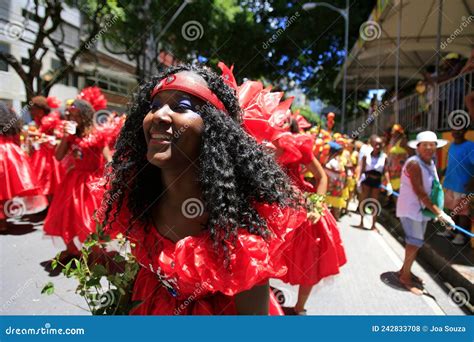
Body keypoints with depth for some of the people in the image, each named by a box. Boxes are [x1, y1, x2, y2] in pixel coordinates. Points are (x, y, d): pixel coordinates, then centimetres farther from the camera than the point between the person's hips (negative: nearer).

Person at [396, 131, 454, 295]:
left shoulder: (431, 163, 6)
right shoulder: (414, 163, -21)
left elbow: (433, 188, 10)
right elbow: (419, 192, -26)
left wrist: (436, 210, -1)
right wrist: (439, 212, -27)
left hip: (422, 208, 8)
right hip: (410, 209, -8)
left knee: (415, 242, 15)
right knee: (415, 242, -6)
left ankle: (405, 270, 30)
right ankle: (405, 277, 7)